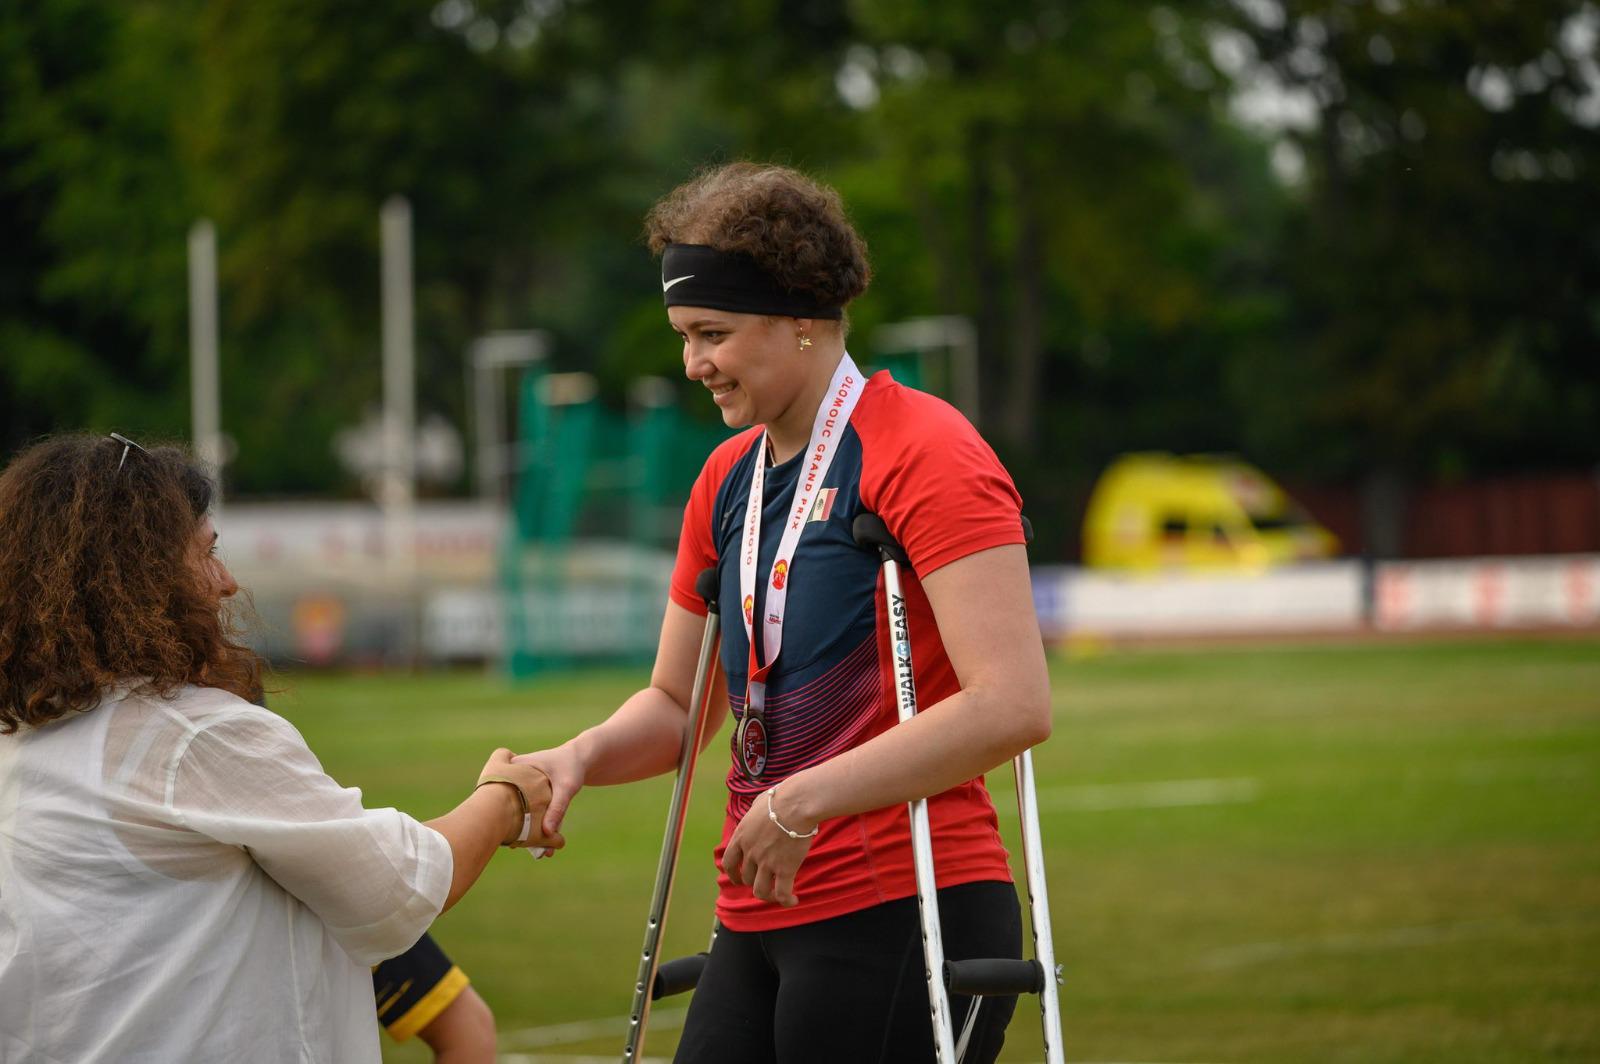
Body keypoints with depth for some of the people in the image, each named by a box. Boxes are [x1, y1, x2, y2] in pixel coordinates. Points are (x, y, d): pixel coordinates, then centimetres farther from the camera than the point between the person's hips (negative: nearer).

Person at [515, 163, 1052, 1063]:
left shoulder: (924, 455, -10)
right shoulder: (728, 481, 16)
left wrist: (806, 800, -22)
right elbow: (679, 707, 24)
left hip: (900, 918, -8)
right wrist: (581, 757, 2)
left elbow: (1014, 704, -21)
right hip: (760, 924, 8)